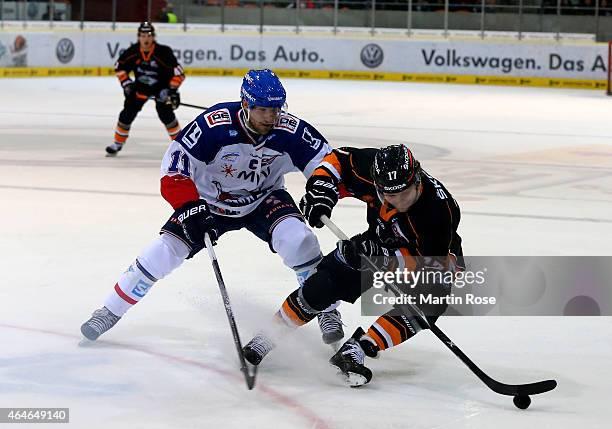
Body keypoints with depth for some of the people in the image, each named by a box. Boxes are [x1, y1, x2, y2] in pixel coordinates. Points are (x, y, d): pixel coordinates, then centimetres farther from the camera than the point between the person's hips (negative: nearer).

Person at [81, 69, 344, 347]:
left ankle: (327, 311, -7)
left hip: (264, 199, 1)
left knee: (296, 238, -26)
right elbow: (173, 169, -27)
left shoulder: (291, 131, -24)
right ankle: (110, 312, 7)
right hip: (210, 201, -1)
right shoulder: (215, 124, -31)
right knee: (164, 251, -11)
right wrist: (191, 207, -36)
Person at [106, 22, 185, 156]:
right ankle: (118, 143, 11)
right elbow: (120, 67, 1)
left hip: (161, 86, -3)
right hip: (141, 86, 3)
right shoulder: (133, 52, -15)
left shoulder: (163, 52, -26)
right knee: (128, 113, -4)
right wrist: (126, 83, -8)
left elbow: (178, 72, -24)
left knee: (165, 113, -19)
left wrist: (172, 91, -27)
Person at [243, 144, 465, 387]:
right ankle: (272, 333, 10)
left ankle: (357, 350, -28)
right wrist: (320, 190, -24)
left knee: (430, 302, -33)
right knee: (324, 284, -11)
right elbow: (338, 159, -8)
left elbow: (430, 265, -37)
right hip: (380, 244, 3)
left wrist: (383, 257, -48)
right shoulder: (372, 169, -27)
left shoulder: (439, 209, -39)